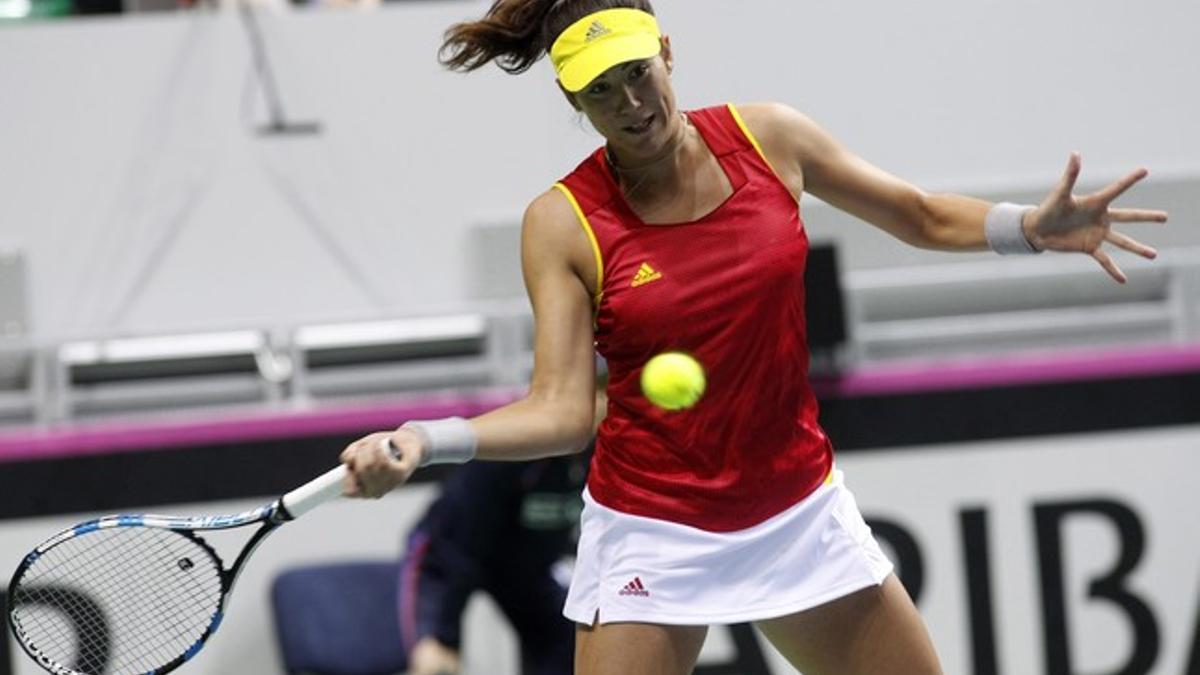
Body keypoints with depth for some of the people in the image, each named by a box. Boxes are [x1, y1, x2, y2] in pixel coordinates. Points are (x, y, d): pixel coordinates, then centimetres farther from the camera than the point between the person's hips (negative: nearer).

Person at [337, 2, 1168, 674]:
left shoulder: (768, 139, -4)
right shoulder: (563, 223, -12)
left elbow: (925, 217, 7)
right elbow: (561, 411, -16)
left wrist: (1035, 228, -11)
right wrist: (421, 442, -31)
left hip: (802, 512, 4)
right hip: (652, 535, -3)